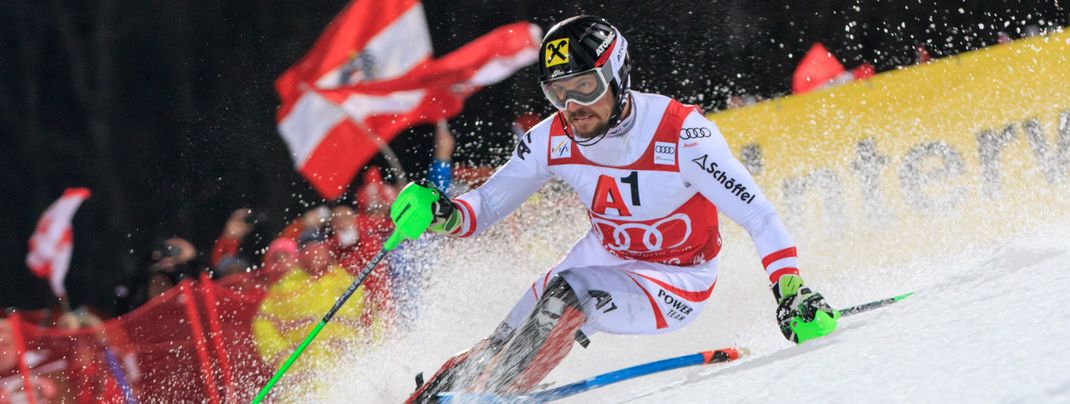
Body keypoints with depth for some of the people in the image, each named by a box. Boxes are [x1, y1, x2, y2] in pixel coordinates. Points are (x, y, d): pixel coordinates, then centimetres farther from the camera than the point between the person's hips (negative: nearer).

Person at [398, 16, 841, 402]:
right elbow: (486, 205, -6)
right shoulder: (553, 141, -16)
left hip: (676, 286, -5)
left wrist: (791, 293, -39)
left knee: (569, 293, -30)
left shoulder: (680, 135, -30)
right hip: (604, 257, 5)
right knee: (501, 345, -5)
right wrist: (442, 214, -29)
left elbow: (759, 216, -27)